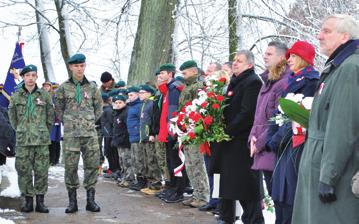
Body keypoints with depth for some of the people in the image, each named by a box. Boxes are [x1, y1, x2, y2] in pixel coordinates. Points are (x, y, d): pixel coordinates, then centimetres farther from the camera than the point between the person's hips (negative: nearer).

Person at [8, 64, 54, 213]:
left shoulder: (44, 95, 4)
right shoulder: (16, 96, 5)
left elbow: (51, 116, 10)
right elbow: (12, 117, 15)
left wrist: (43, 132, 9)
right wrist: (20, 130, 12)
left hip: (42, 140, 0)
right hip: (23, 140, 1)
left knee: (41, 171, 1)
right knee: (24, 170, 1)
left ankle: (40, 201, 9)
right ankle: (28, 200, 10)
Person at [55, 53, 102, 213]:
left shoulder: (92, 87, 8)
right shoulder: (64, 88, 4)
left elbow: (99, 107, 17)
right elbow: (58, 109, 13)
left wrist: (91, 121, 10)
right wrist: (67, 122, 8)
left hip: (90, 132, 1)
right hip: (70, 133, -1)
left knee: (92, 164, 1)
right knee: (70, 166, -1)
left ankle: (90, 199, 10)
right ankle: (72, 201, 8)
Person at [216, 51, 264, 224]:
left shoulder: (252, 82, -12)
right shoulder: (235, 82, 17)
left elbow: (247, 113, -20)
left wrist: (227, 131, -17)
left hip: (242, 142, -9)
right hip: (230, 141, 9)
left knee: (246, 183, -4)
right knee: (228, 182, 15)